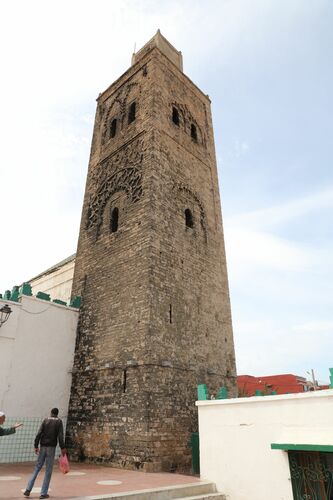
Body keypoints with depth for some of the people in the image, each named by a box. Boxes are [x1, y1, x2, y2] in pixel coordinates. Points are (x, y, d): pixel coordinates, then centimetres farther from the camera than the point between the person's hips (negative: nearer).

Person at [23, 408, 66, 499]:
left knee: (37, 468, 15)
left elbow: (39, 434, -4)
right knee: (48, 470, 4)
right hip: (51, 448, -3)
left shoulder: (45, 420, 4)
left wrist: (36, 446, -1)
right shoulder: (59, 422, -2)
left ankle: (28, 489, 8)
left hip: (43, 447, 3)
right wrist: (62, 448, -7)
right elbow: (60, 436, -10)